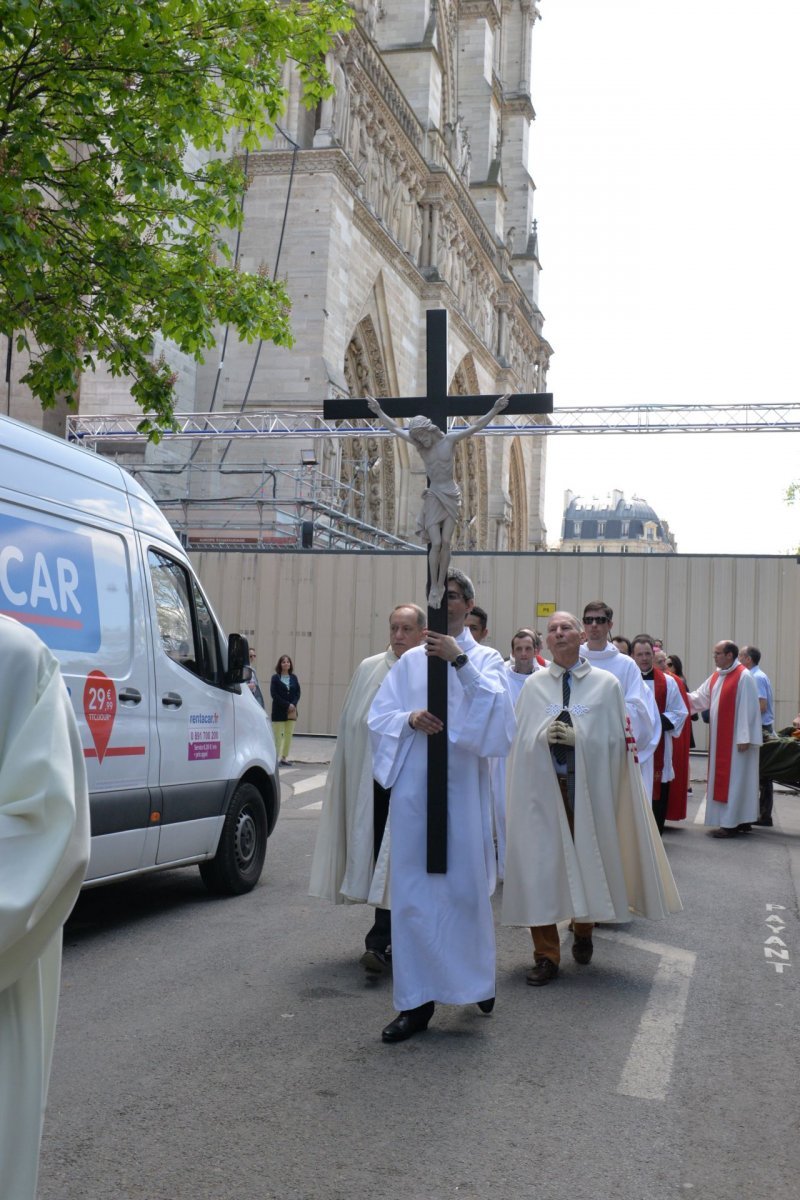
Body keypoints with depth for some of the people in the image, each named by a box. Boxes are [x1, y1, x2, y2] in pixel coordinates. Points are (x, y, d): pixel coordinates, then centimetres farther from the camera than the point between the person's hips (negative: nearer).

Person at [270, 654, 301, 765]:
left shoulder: (294, 678, 10)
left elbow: (297, 693, 7)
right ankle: (276, 758, -3)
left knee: (289, 735, 5)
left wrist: (293, 704, -11)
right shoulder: (275, 678, -2)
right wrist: (287, 705, -15)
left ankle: (284, 757, 11)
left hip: (291, 710, 4)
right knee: (278, 735, -5)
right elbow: (274, 694, -9)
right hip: (279, 710, -4)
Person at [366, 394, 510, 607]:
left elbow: (475, 427, -9)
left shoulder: (450, 439, -5)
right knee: (436, 543, -10)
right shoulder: (419, 444, 1)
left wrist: (495, 410, -18)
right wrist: (379, 412, 10)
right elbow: (395, 428, 8)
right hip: (433, 496, 1)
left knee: (446, 542, -4)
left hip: (451, 495, -1)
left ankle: (441, 585, 5)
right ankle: (433, 587, -3)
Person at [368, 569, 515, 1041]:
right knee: (412, 891, 1)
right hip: (412, 787, 2)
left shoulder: (485, 659, 5)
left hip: (462, 787, -2)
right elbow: (379, 718, 9)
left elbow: (497, 710, -12)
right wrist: (409, 718, -11)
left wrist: (460, 661, -19)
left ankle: (477, 979, 28)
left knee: (466, 886, 2)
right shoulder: (410, 662, 11)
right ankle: (417, 1002, 8)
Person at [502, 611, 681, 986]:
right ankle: (546, 955, 5)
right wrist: (543, 736, -14)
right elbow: (520, 740, 6)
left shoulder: (606, 684, 2)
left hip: (588, 786, -1)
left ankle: (582, 931, 36)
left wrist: (577, 737, -16)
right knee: (540, 864, -4)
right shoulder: (534, 685, 7)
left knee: (587, 860, 9)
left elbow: (615, 740, -2)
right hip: (542, 786, 1)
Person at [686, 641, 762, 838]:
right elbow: (699, 698, 14)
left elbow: (747, 709, -17)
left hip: (735, 739, -8)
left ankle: (731, 823, -2)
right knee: (722, 778, 10)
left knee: (733, 779, -5)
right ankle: (741, 821, 18)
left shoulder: (744, 677, -14)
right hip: (720, 739, 9)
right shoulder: (716, 677, 11)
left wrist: (744, 738, -19)